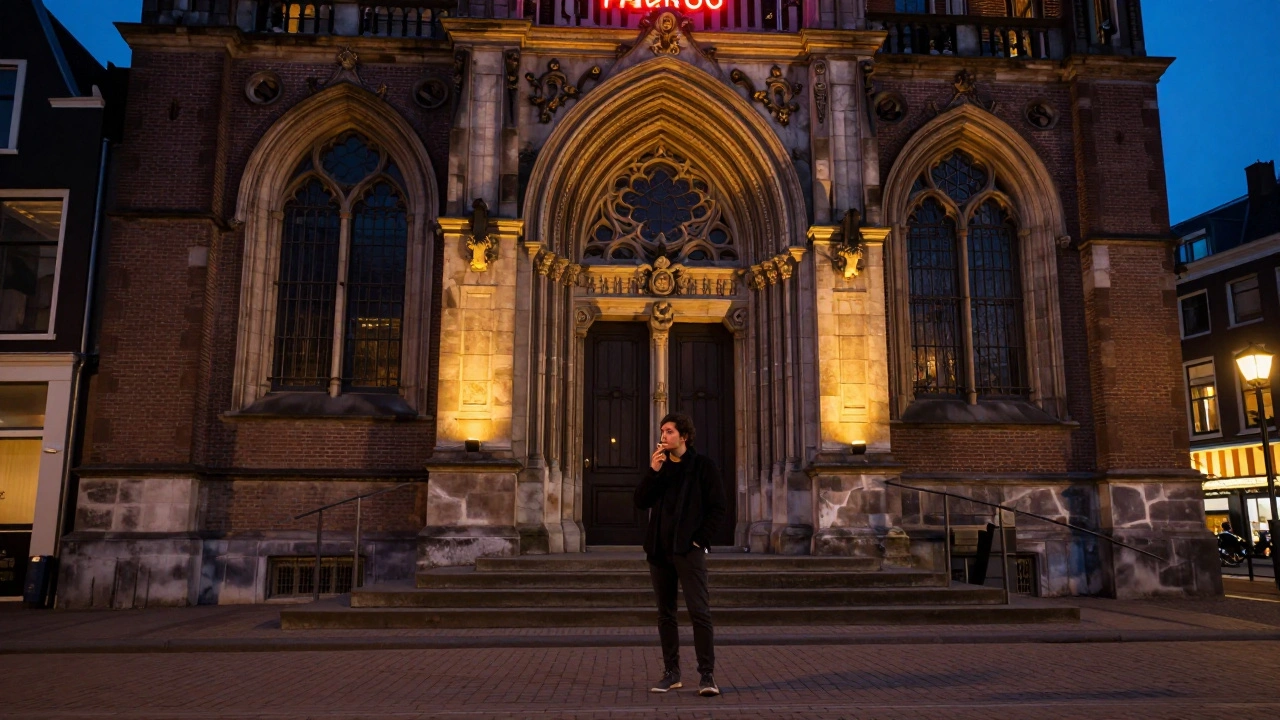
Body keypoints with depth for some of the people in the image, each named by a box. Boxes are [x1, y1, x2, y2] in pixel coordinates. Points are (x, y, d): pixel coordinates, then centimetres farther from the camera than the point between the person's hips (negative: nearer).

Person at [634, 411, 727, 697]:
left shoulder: (703, 465, -1)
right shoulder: (658, 464, 12)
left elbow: (717, 508, -3)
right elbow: (640, 502, 3)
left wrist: (701, 539, -10)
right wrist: (653, 471, -9)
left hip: (689, 550, -5)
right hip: (659, 550, 5)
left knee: (700, 612, -9)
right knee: (666, 613, 9)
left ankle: (706, 675, -5)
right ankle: (671, 673, 18)